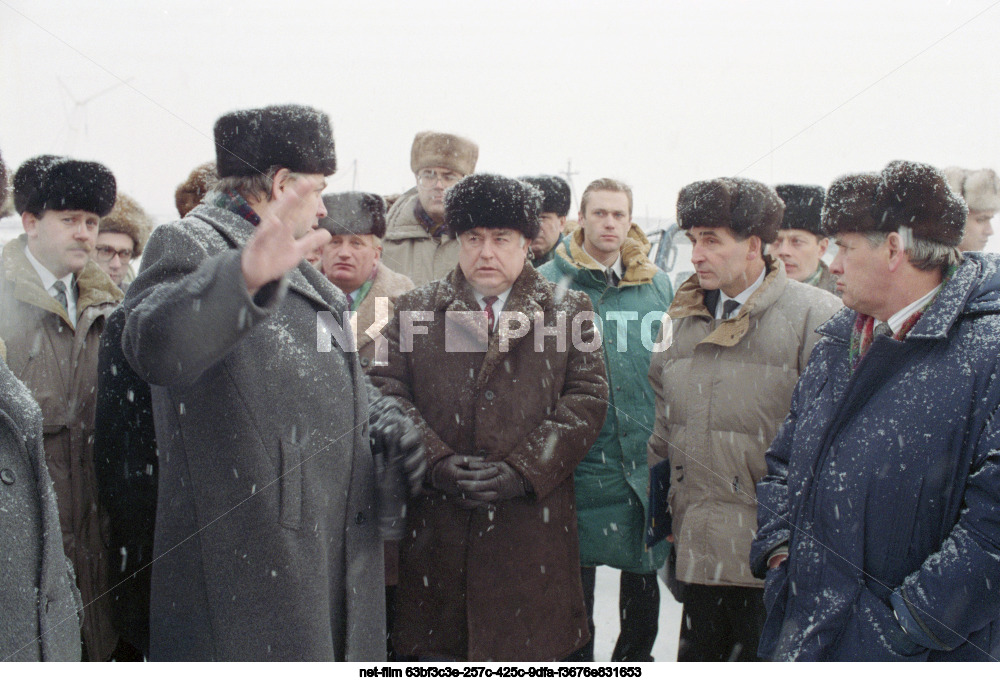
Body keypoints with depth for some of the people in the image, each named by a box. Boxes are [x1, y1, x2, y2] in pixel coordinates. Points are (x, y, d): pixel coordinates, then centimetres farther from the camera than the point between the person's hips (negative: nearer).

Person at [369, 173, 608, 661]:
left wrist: (524, 470, -11)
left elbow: (587, 398, 1)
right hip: (435, 525, 1)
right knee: (435, 644, 8)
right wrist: (434, 462, -12)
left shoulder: (568, 312, 9)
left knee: (531, 650, 6)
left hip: (532, 522, 0)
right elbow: (389, 391, 4)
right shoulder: (415, 309, 11)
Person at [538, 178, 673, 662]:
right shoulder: (549, 282, -3)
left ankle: (635, 657, 36)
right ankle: (577, 660, 27)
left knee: (644, 567, 16)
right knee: (576, 571, 8)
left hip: (647, 457, 3)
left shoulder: (657, 285, 7)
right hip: (580, 455, -3)